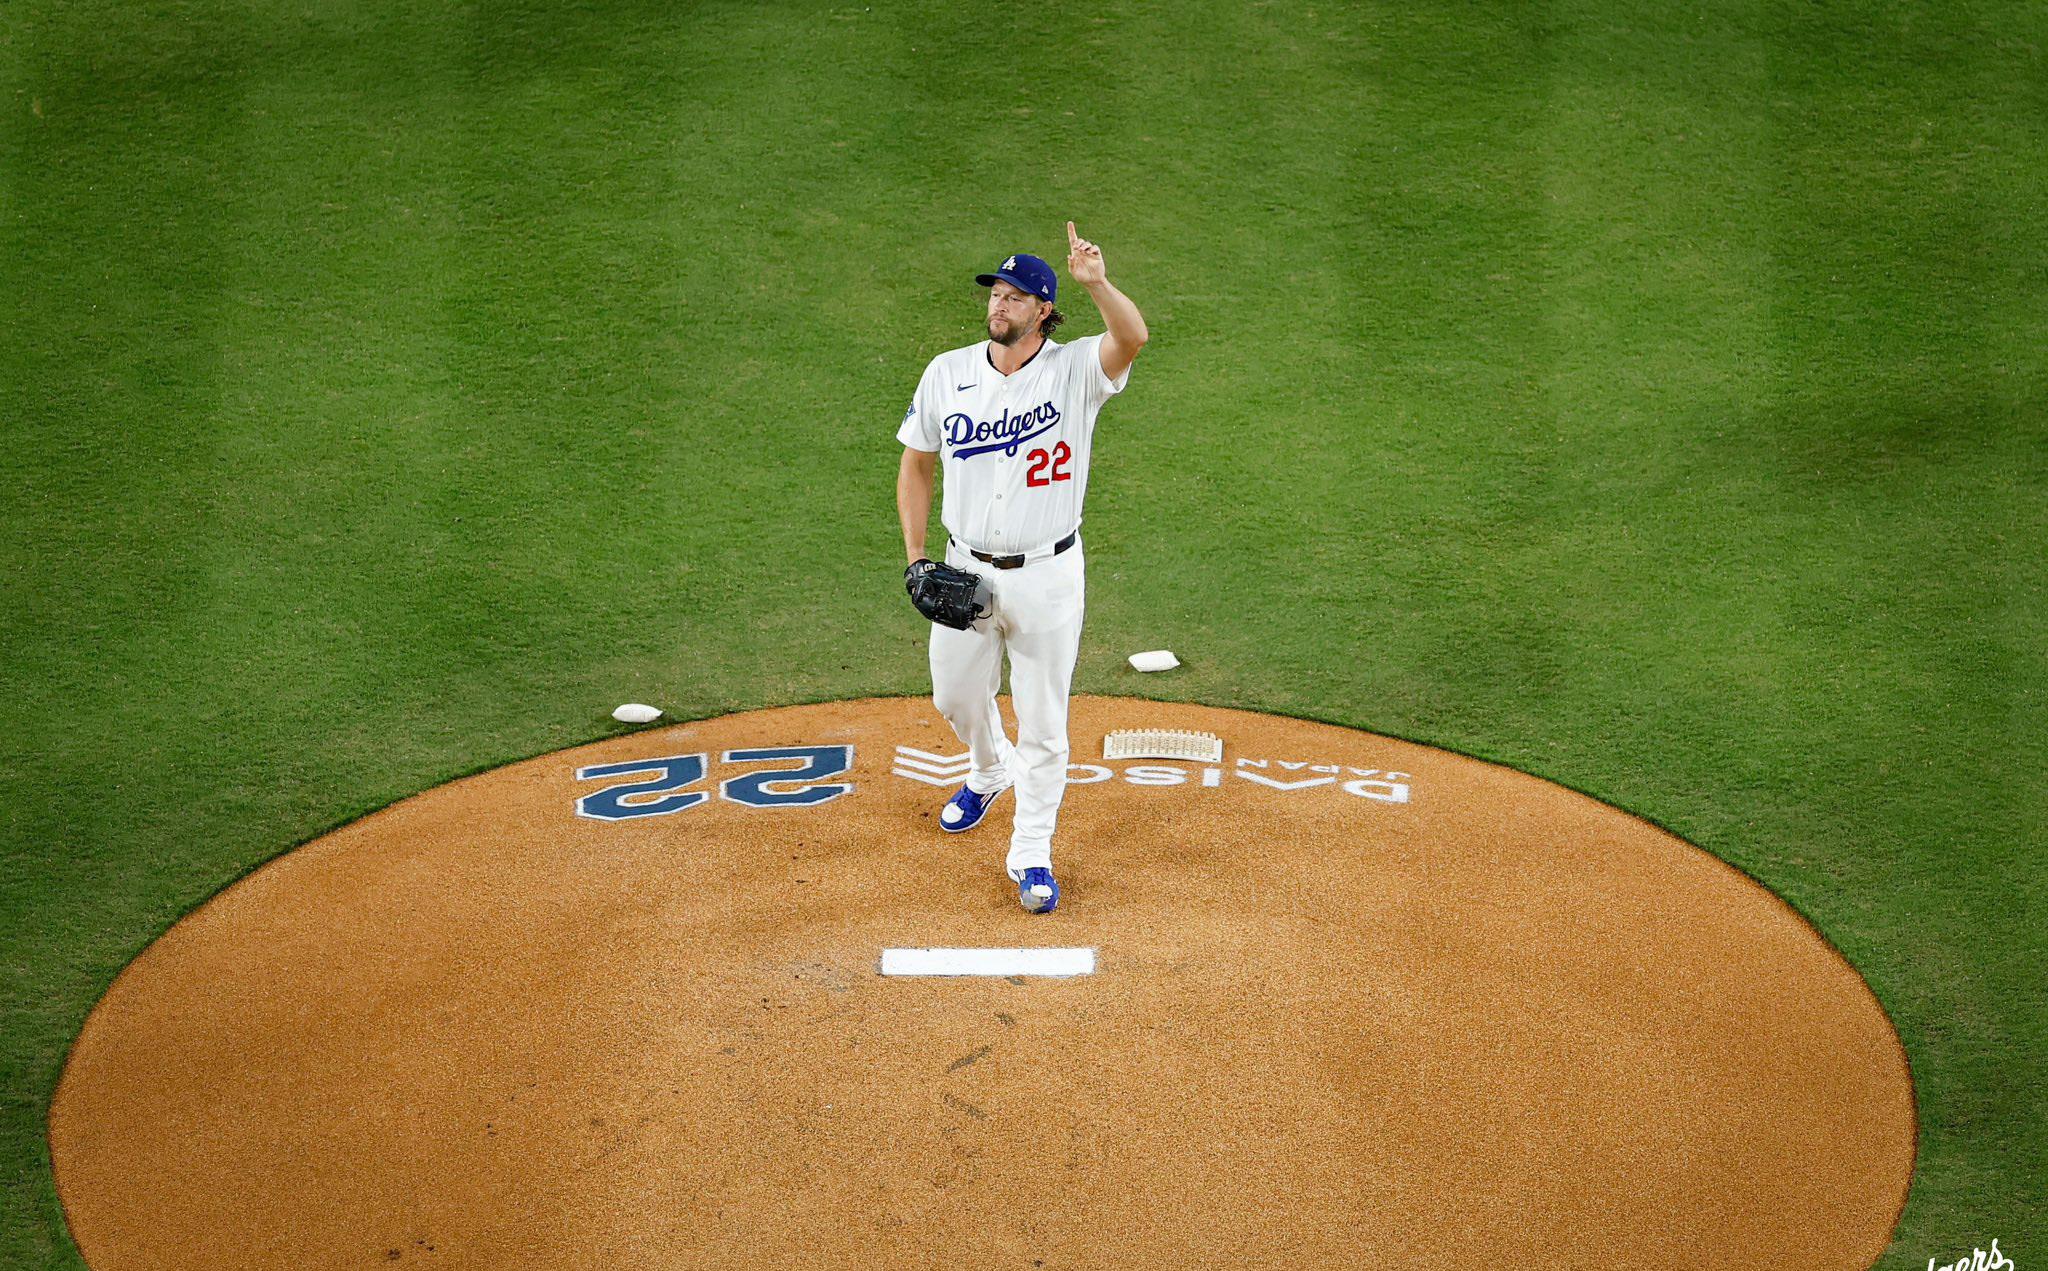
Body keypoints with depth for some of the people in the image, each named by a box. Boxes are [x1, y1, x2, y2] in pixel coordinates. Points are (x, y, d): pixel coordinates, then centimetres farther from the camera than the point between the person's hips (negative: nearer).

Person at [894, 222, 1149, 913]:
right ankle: (991, 771, 52)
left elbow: (1133, 337, -32)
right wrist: (915, 556, 0)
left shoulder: (1075, 371, -11)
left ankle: (1031, 854, 17)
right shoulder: (947, 374, -1)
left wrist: (1097, 283, -51)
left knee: (1043, 720, 4)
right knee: (955, 697, 19)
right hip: (965, 571, 3)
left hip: (1047, 576, -3)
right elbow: (916, 464, 8)